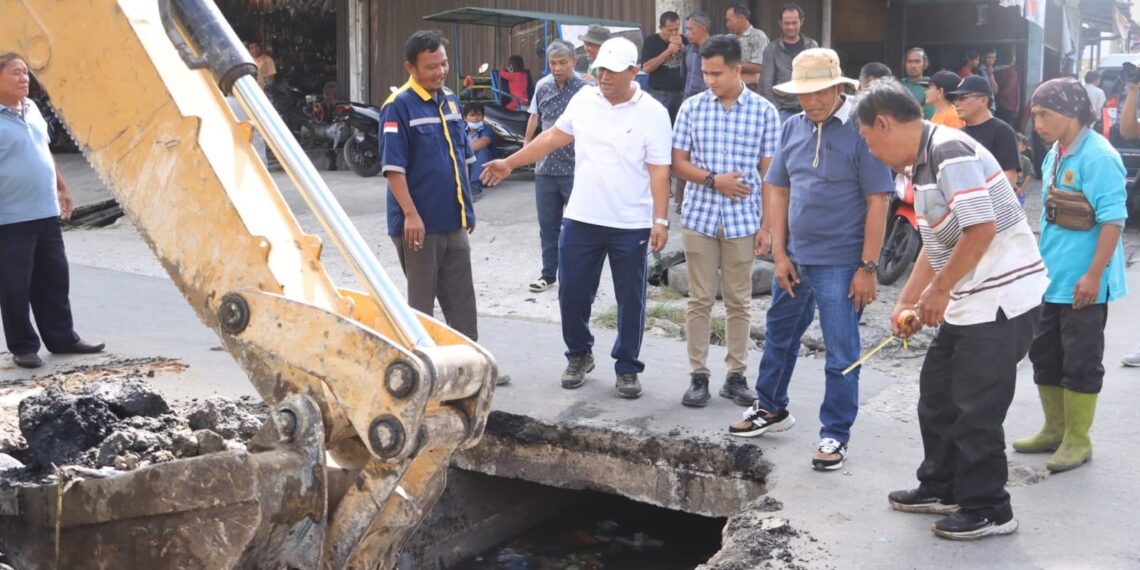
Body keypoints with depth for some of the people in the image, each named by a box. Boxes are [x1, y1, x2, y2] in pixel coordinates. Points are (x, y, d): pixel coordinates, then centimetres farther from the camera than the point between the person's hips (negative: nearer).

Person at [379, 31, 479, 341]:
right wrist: (410, 214, -22)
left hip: (454, 221, 7)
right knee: (421, 303, 5)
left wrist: (467, 206, 17)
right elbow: (393, 166, -16)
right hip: (421, 222, -6)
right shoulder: (399, 106, -12)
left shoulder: (451, 100, 10)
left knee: (462, 300, 11)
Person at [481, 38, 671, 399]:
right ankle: (579, 355, 32)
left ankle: (628, 369, 21)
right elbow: (554, 136, 15)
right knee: (572, 294, 10)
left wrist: (660, 221, -16)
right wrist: (510, 163, 14)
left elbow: (659, 172, -9)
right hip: (581, 220, 4)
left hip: (631, 226, -3)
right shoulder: (584, 99, 4)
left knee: (630, 300, 7)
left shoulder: (653, 113, -8)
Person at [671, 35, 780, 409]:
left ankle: (735, 375, 18)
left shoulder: (764, 112, -1)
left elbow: (769, 173, 1)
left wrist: (767, 225, -3)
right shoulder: (692, 108, 0)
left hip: (743, 221, 0)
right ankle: (699, 376, 13)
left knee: (739, 303, 8)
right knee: (700, 301, 5)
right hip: (699, 218, 0)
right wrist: (714, 179, -14)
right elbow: (677, 163, 2)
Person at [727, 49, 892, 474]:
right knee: (778, 338, 20)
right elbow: (777, 189, 9)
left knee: (841, 357, 2)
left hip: (840, 264, -6)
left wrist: (867, 267, -15)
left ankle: (835, 436, 15)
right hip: (794, 258, 6)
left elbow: (877, 202, -13)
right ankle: (772, 409, 40)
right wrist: (779, 253, 3)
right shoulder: (793, 127, 5)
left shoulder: (860, 130, -12)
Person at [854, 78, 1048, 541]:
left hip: (1001, 298, -10)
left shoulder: (951, 152, -19)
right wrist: (906, 302, 15)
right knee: (937, 395, 18)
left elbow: (981, 229, -25)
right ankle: (941, 488, 33)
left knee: (976, 409, -1)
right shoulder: (923, 164, 12)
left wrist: (938, 290, -16)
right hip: (966, 302, 10)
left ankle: (988, 510, 14)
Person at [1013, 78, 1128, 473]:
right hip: (1050, 277, 9)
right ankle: (1055, 430, 29)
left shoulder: (1098, 157, -17)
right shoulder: (1055, 154, 9)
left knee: (1080, 362, 3)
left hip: (1082, 282, -9)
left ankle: (1077, 440, 15)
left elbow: (1113, 219, -20)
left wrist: (1094, 274, -23)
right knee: (1044, 355, 15)